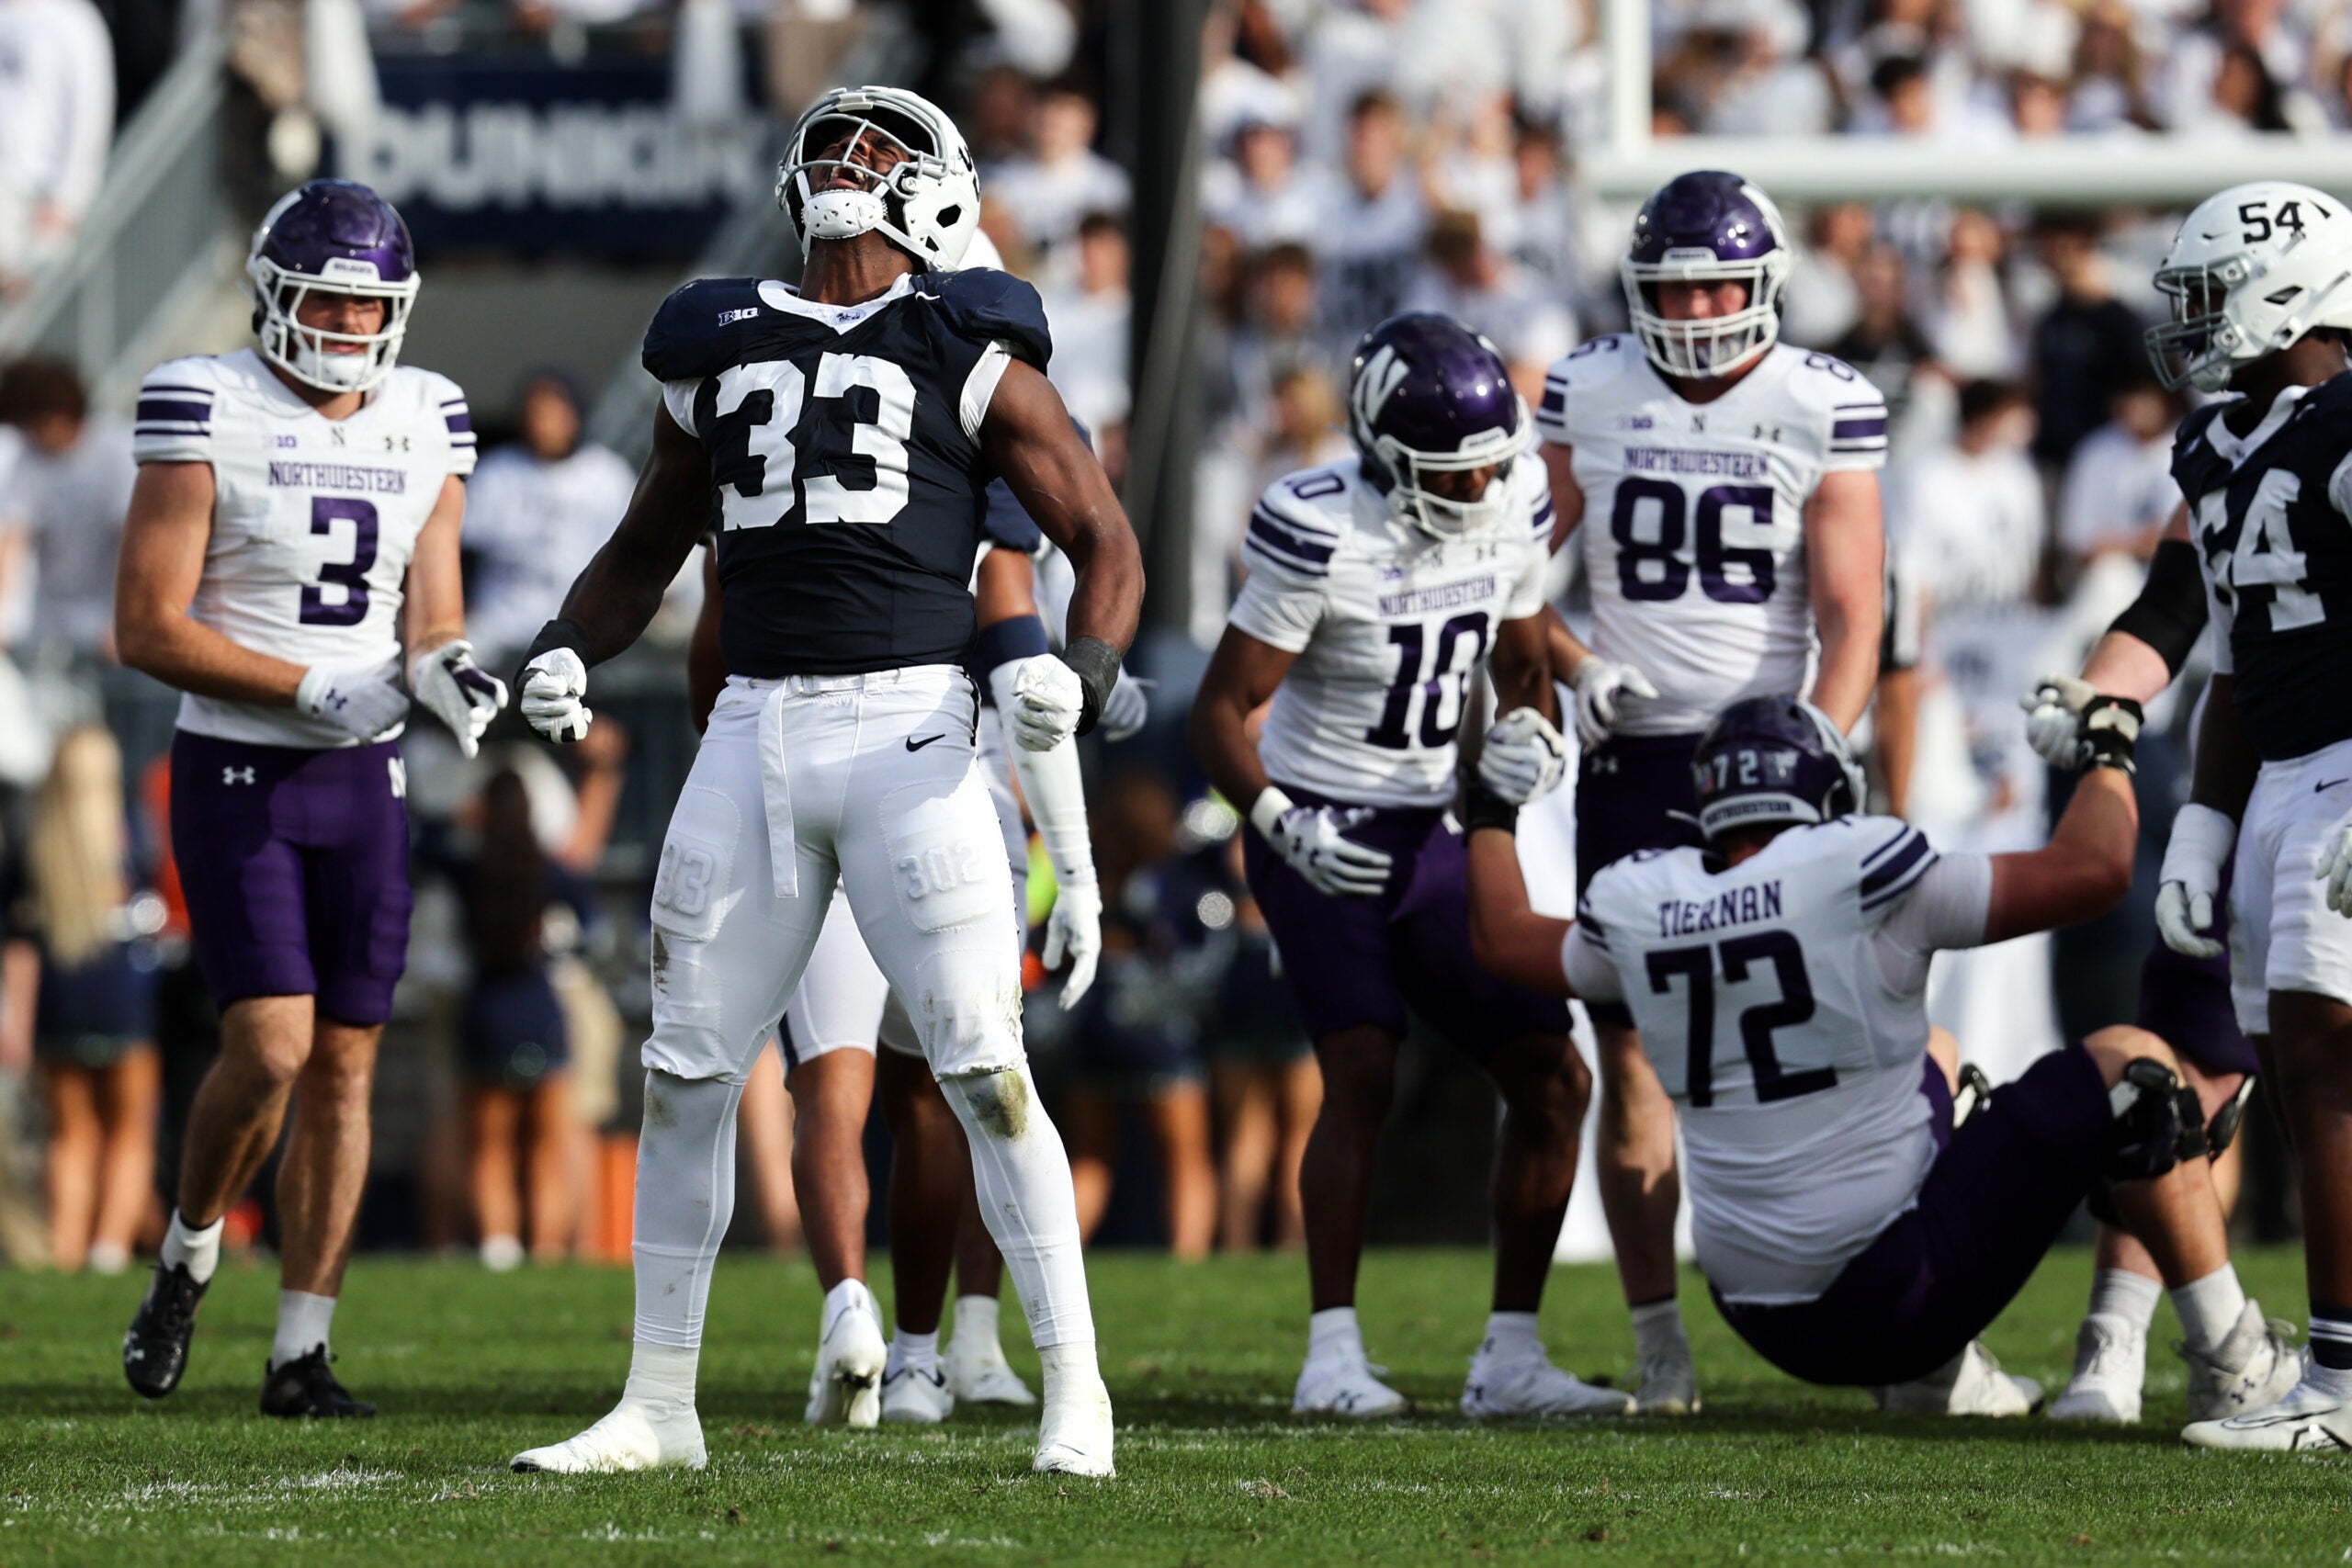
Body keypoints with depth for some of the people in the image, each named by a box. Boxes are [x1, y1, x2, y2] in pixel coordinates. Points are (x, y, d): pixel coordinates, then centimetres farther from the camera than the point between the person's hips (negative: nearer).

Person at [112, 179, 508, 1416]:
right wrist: (314, 689, -20)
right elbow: (147, 628, -13)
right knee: (270, 1048, -15)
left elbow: (431, 615, 8)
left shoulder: (425, 423, 6)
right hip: (234, 771, -5)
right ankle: (186, 1262, 12)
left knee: (344, 1064, 2)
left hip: (364, 781, 5)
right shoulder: (207, 414, -10)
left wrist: (447, 672, -17)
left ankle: (301, 1354, 8)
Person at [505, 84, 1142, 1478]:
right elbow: (650, 548, 27)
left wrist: (1082, 672, -16)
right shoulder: (722, 348, 15)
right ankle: (660, 1406, 15)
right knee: (687, 1075, 5)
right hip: (757, 729, 4)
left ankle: (1076, 1391, -1)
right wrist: (567, 652, 9)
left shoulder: (969, 353, 3)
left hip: (909, 723, -4)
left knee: (984, 1070, -8)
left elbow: (1107, 541, 3)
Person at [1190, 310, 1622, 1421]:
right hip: (1321, 840, -6)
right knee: (1362, 1074, -22)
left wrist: (1533, 738, -7)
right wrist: (1282, 823, -31)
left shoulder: (1514, 512, -2)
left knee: (1552, 1078, 0)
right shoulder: (1322, 532, -20)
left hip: (1436, 838, 6)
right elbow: (1221, 710, -16)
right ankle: (1331, 1356, -20)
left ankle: (1508, 1358, 6)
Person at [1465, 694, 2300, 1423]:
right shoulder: (1856, 876, -14)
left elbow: (1506, 940, 24)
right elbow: (2090, 871, -11)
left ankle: (1931, 1377, 27)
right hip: (1895, 1299, -6)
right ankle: (2233, 1366, 14)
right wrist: (2108, 751, 7)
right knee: (2131, 1063, 10)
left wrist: (1489, 812, 40)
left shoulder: (1638, 909, 1)